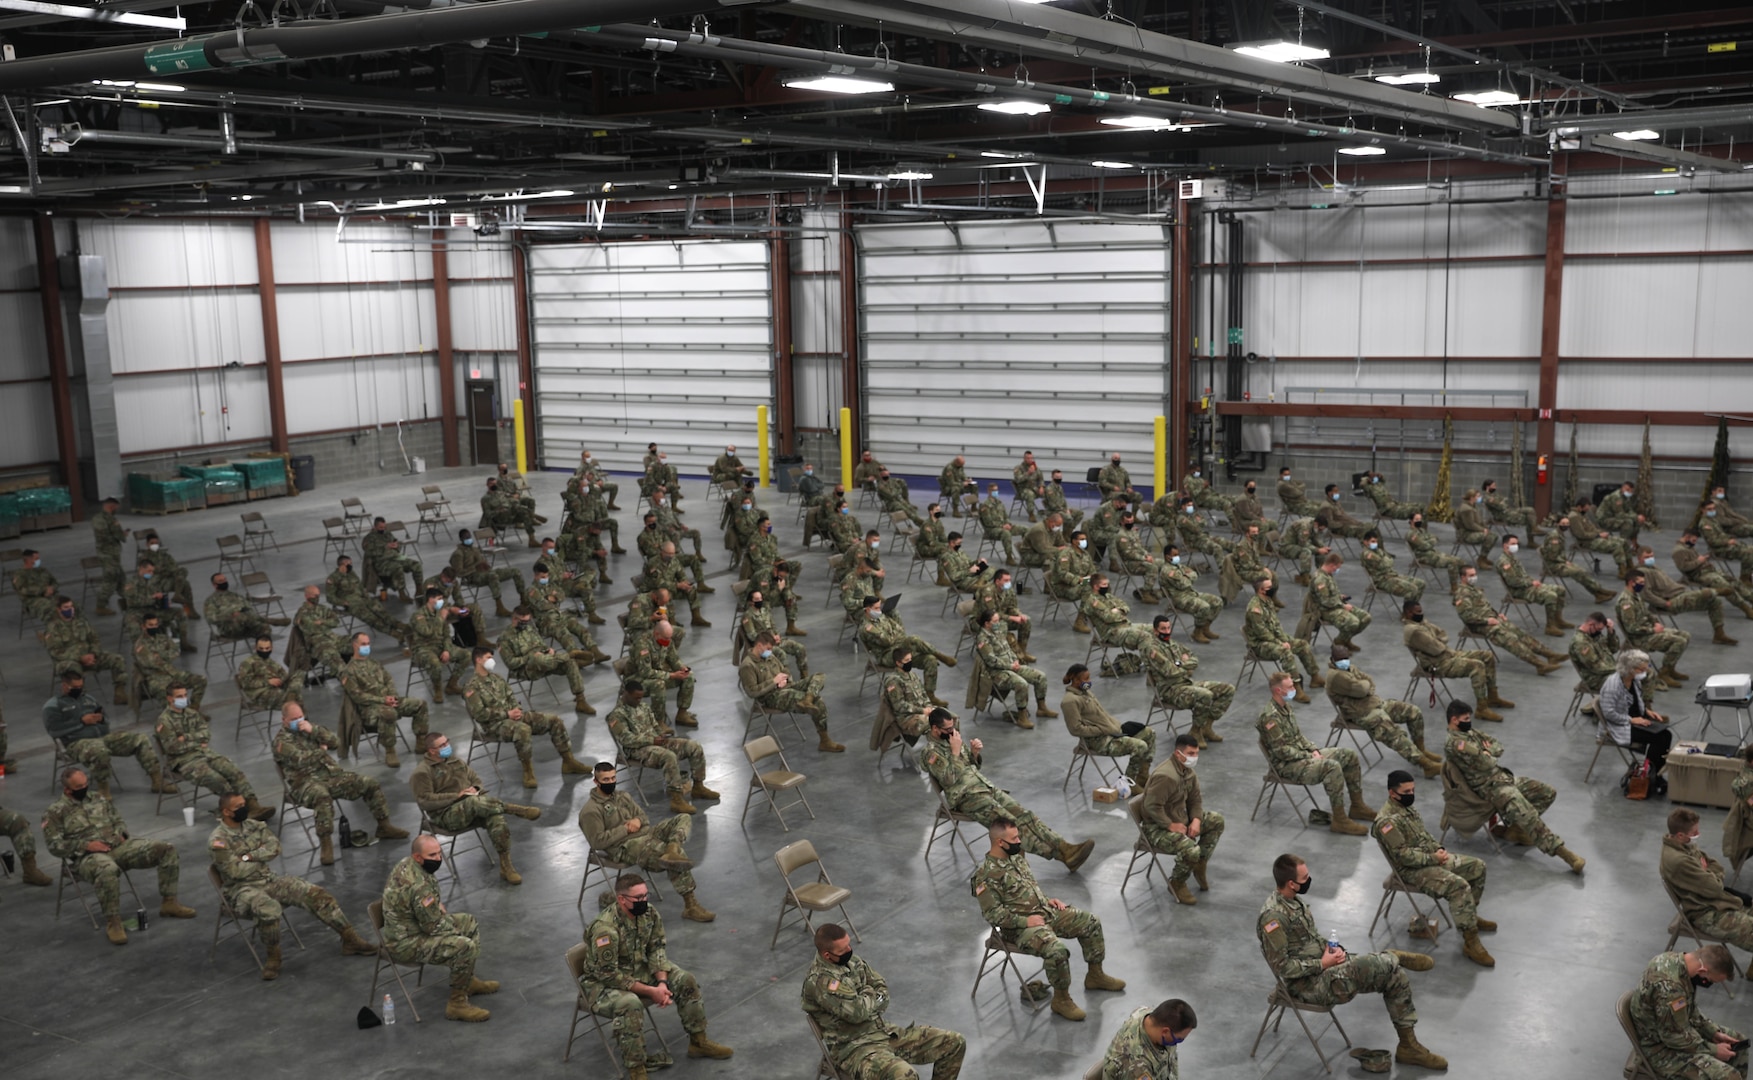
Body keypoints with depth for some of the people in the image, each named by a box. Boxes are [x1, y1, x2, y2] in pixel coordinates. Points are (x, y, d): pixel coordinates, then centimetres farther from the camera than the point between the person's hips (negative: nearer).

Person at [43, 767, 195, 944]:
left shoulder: (99, 798, 18)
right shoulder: (55, 812, 1)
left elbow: (118, 820, 25)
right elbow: (54, 845, -6)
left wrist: (120, 834, 2)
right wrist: (85, 845, -17)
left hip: (118, 847, 6)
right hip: (86, 857, -6)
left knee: (166, 848, -10)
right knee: (108, 869, -44)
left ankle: (168, 903, -3)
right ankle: (112, 922, -28)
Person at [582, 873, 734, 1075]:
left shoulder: (649, 913, -11)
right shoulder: (605, 928, -33)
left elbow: (656, 950, -1)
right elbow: (608, 975, -28)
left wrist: (662, 982, -18)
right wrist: (650, 991, -25)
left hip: (639, 970, 7)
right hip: (602, 982, -7)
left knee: (686, 981, -4)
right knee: (630, 1004, -37)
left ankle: (698, 1042, 14)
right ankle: (636, 1072, -25)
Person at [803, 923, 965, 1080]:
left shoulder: (852, 961, 8)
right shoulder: (819, 980, -21)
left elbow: (882, 989, 15)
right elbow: (857, 1012, -26)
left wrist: (867, 1001, -8)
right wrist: (869, 995, -4)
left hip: (884, 1031, 9)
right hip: (854, 1047, -9)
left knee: (954, 1043, 1)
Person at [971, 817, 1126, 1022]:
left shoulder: (1017, 855, 7)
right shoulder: (986, 875, -20)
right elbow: (993, 914, -21)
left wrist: (1048, 899, 7)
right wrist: (1025, 921, -22)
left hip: (1046, 911, 9)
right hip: (1020, 927, -9)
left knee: (1091, 922, 5)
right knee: (1057, 950, -32)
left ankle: (1095, 975, 22)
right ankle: (1061, 999, -9)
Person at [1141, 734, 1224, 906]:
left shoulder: (1188, 771, 3)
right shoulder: (1165, 776, -29)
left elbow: (1195, 799, 11)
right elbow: (1152, 806, -30)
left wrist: (1196, 820, -7)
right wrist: (1171, 825, -25)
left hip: (1180, 819, 10)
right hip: (1157, 828, -10)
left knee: (1217, 820, 4)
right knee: (1191, 850, -30)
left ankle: (1200, 865, 14)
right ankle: (1176, 884, -1)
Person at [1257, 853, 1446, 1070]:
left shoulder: (1292, 899, 6)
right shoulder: (1274, 916, -25)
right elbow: (1281, 967, -24)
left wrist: (1332, 948, -1)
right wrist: (1322, 964, -17)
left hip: (1322, 966, 10)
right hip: (1308, 983, -10)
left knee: (1395, 975, 0)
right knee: (1385, 964, -27)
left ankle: (1409, 1046, 10)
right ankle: (1393, 957, 9)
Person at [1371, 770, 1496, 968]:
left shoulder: (1406, 807, 8)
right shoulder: (1387, 821, -24)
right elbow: (1403, 855, -25)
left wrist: (1438, 849, 1)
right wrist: (1433, 858, -21)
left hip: (1430, 857, 10)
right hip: (1412, 871, -10)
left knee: (1477, 866, 10)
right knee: (1459, 886, -27)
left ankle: (1470, 916, 27)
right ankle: (1470, 942, -22)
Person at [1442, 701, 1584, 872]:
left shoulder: (1469, 732, 13)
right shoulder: (1454, 744, -19)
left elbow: (1498, 745, 14)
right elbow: (1486, 763, -25)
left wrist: (1487, 752, -7)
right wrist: (1489, 756, -2)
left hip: (1504, 776, 10)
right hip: (1490, 787, -10)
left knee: (1548, 793, 7)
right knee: (1527, 815, -27)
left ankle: (1513, 827, 9)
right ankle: (1561, 851, -22)